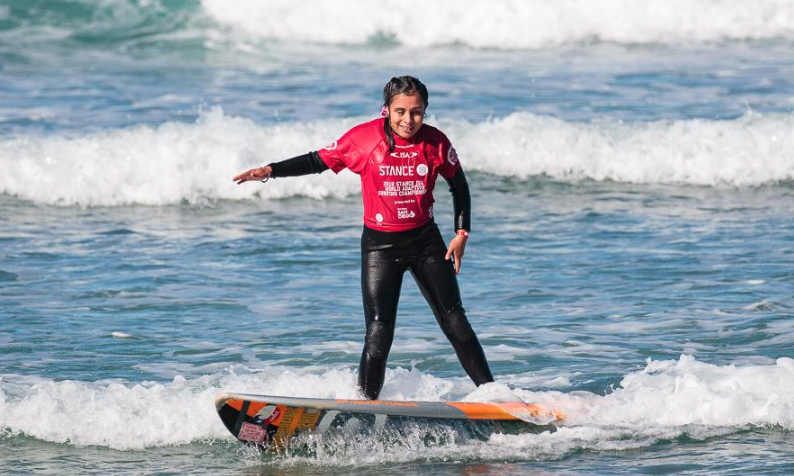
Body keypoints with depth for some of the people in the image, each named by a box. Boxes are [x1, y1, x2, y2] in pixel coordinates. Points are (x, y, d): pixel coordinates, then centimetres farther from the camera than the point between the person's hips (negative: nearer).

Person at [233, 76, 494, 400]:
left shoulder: (436, 143, -7)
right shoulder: (364, 138, -12)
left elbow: (459, 185, 8)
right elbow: (318, 161, -1)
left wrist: (462, 233, 2)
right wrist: (270, 171, -10)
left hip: (425, 240, 2)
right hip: (380, 244, -2)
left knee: (455, 322, 1)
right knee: (379, 334, -10)